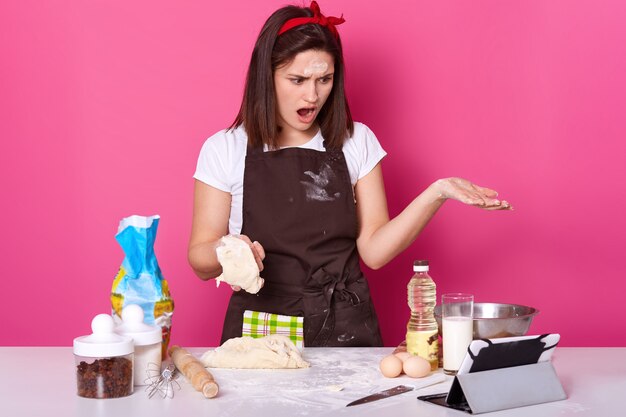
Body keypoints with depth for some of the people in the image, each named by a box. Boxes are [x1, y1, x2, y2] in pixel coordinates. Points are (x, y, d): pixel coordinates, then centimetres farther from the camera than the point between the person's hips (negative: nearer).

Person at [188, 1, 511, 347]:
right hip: (260, 332, -1)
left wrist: (435, 193, -8)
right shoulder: (224, 150, 1)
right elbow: (201, 262, 2)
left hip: (345, 331, 2)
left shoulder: (357, 143, 7)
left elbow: (373, 250, 2)